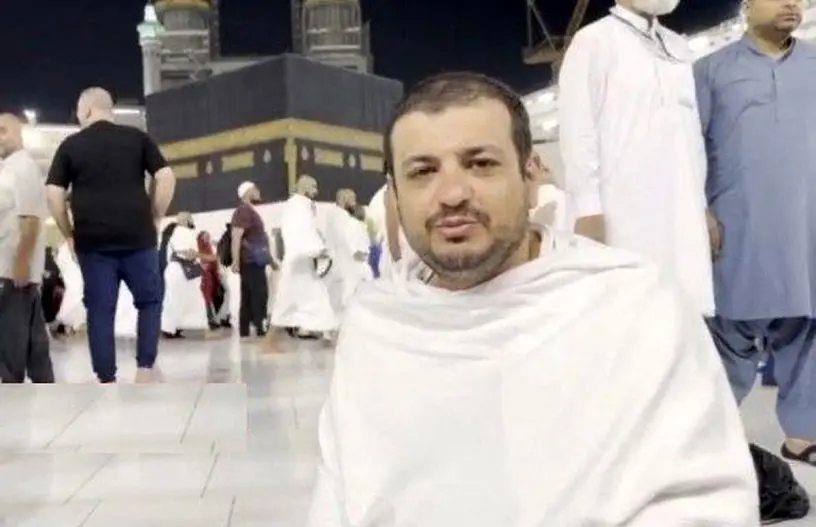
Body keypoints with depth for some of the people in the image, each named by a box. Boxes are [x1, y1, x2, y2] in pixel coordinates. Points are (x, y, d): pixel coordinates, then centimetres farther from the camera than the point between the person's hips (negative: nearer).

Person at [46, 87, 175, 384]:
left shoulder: (70, 145, 7)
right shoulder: (137, 138, 6)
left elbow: (53, 194, 1)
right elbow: (166, 178, -2)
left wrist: (69, 234, 10)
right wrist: (154, 219, 6)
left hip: (92, 240, 0)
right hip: (137, 237, 0)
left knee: (100, 310, 5)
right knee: (150, 300, 13)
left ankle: (107, 381, 5)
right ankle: (145, 368, 5)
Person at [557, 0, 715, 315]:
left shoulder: (679, 48, 20)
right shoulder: (594, 41, 0)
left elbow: (692, 133, 19)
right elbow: (578, 130, -8)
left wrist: (701, 203, 14)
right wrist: (589, 208, -14)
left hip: (682, 214, 6)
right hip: (624, 213, -6)